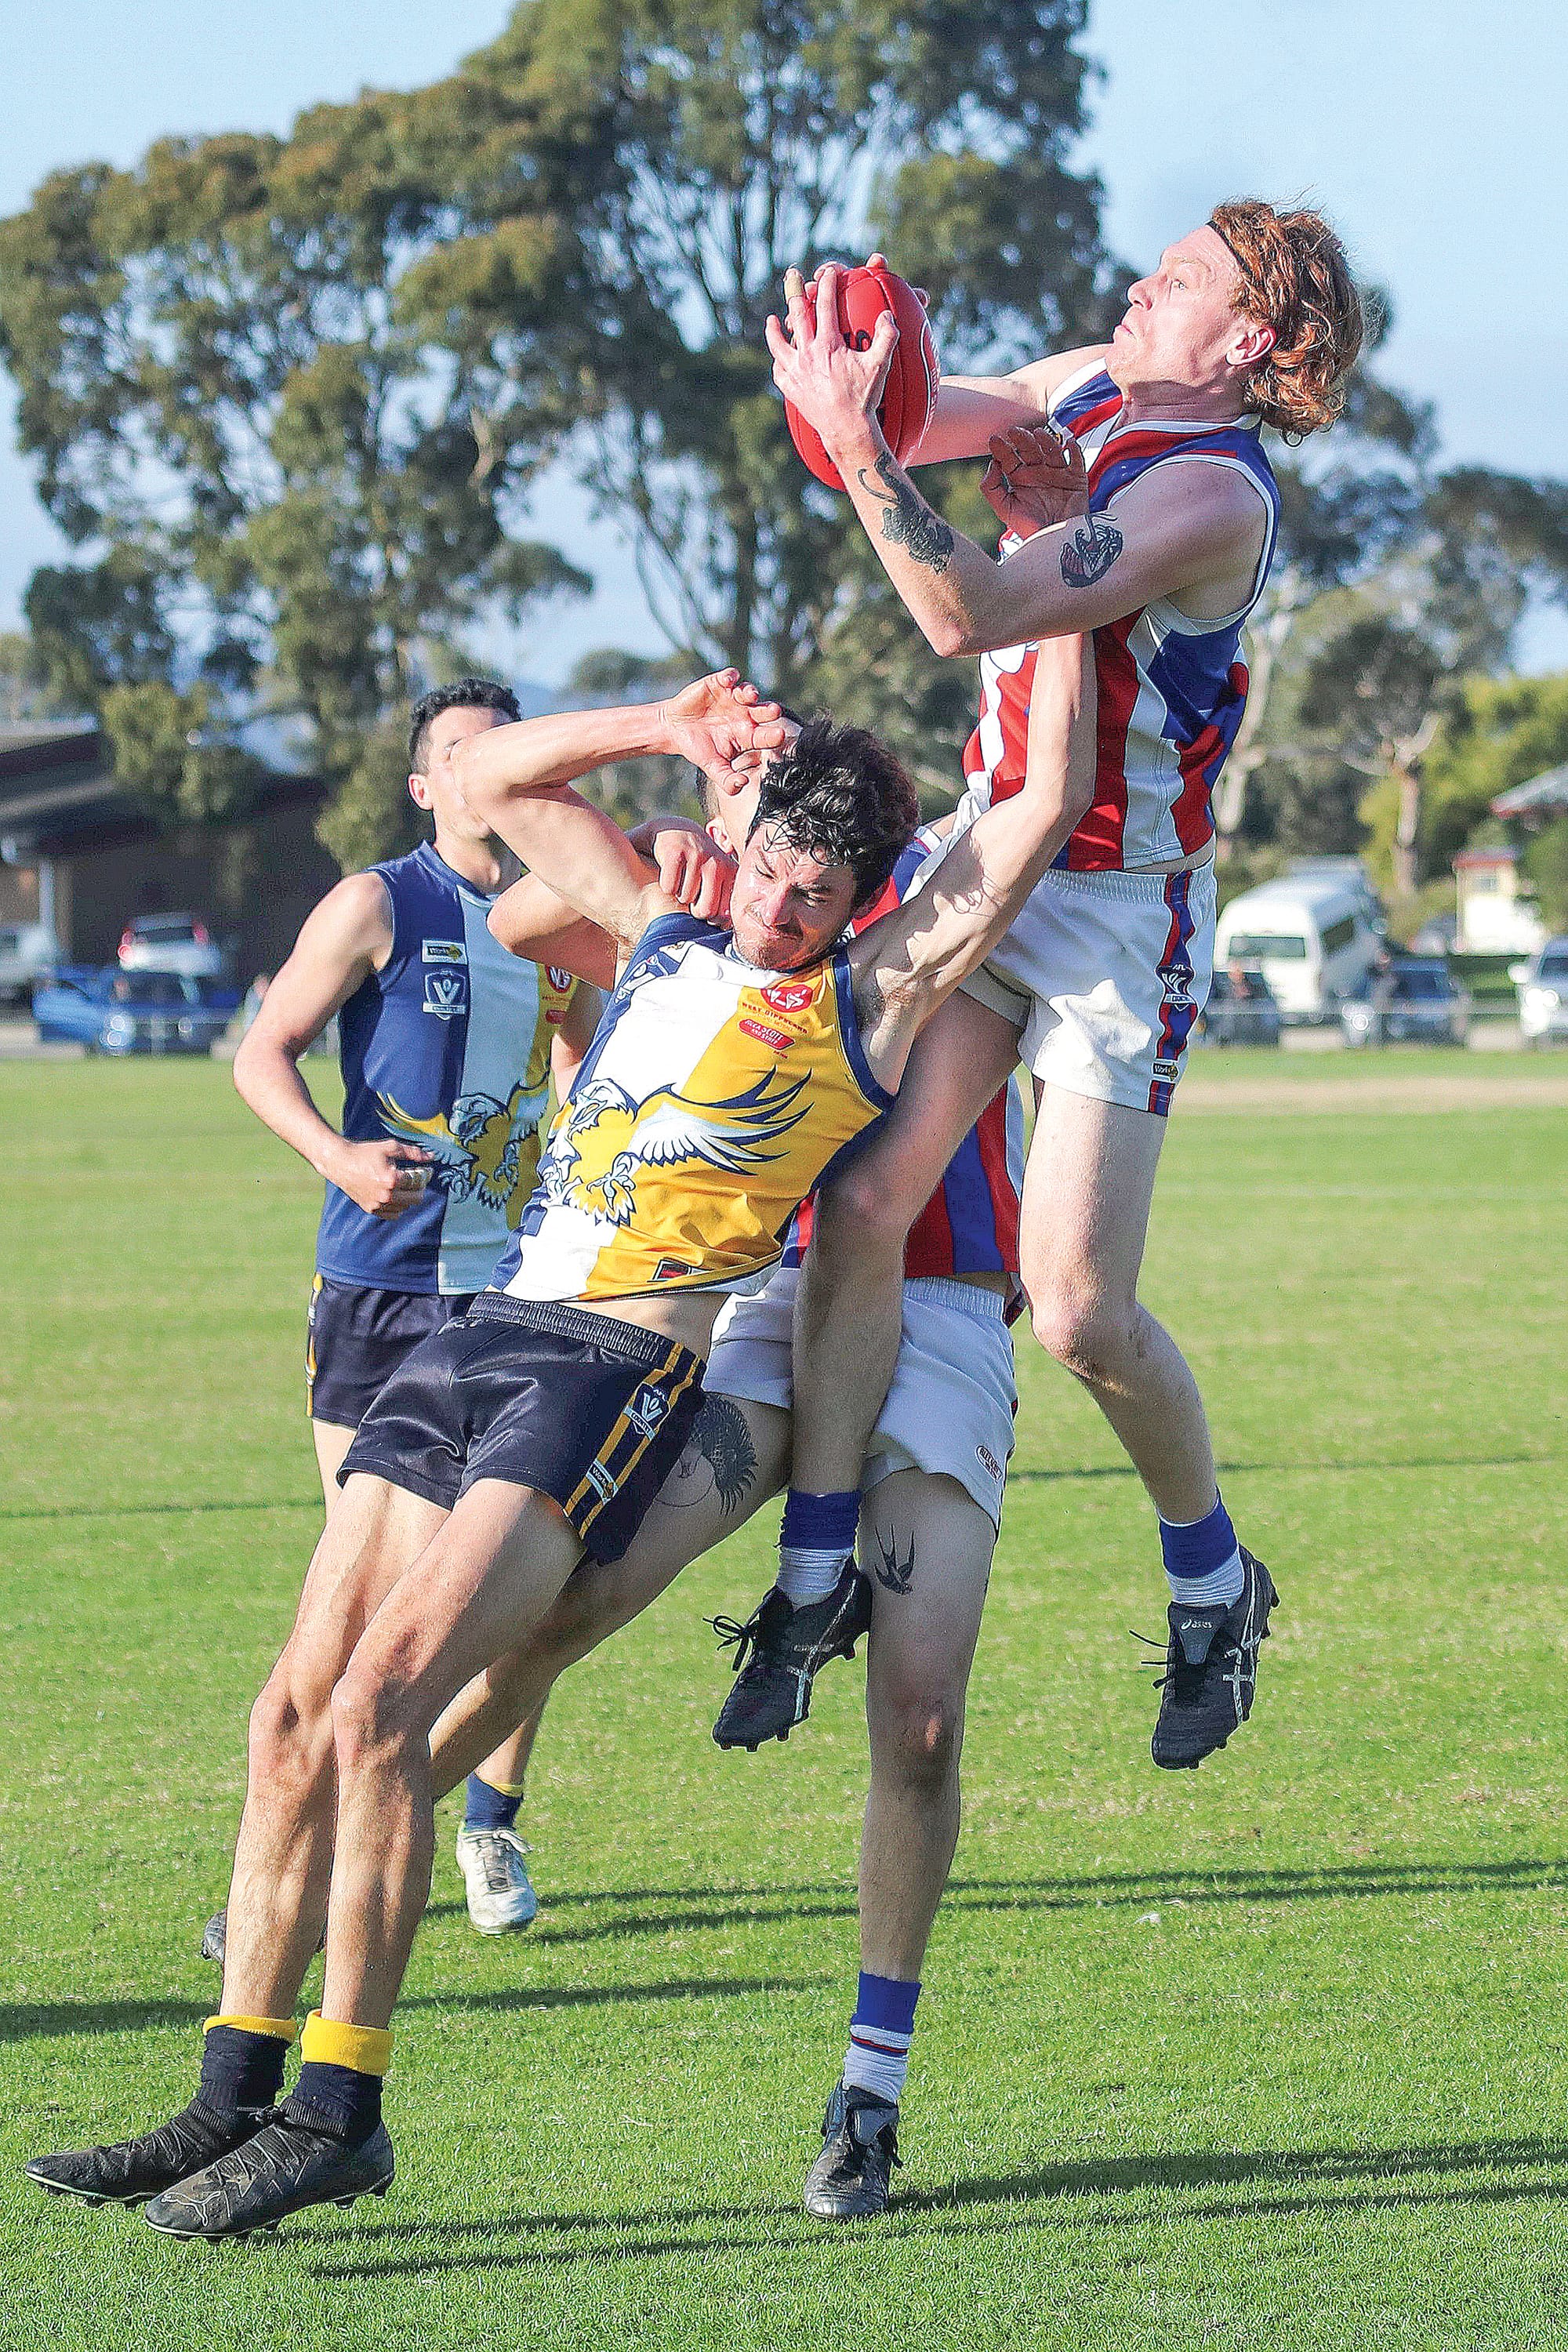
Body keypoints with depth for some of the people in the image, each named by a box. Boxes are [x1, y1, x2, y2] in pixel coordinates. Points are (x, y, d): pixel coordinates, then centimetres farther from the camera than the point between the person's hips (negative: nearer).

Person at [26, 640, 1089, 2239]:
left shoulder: (876, 991, 4)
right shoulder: (668, 939, 20)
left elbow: (1044, 805, 0)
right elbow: (492, 780, 28)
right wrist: (670, 728, 17)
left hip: (618, 1370, -7)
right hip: (478, 1330, 7)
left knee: (373, 1711, -19)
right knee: (295, 1715, 0)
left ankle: (340, 2110, -13)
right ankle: (234, 2101, 6)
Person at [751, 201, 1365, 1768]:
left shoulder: (1212, 496, -22)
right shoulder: (1095, 388, 5)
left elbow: (973, 615, -31)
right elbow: (927, 423, 15)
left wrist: (856, 443, -32)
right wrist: (865, 377, -7)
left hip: (1120, 910, -7)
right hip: (986, 849, 7)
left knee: (1079, 1313, -7)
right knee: (861, 1204, -7)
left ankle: (1215, 1583, 18)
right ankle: (815, 1575, 2)